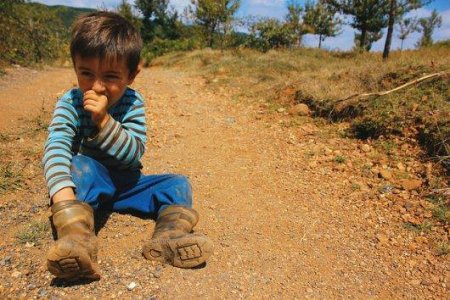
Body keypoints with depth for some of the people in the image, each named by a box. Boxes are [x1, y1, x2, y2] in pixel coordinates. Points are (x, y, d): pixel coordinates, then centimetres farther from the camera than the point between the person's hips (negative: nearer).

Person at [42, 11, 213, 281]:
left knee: (179, 184, -15)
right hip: (87, 183, -1)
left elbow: (134, 154, -22)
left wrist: (104, 120, -36)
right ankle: (77, 238, -51)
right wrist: (63, 194, -47)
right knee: (79, 165, -34)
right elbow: (56, 148, -29)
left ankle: (169, 235, -40)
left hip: (126, 184, 2)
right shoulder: (70, 103, -14)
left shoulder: (133, 103, -13)